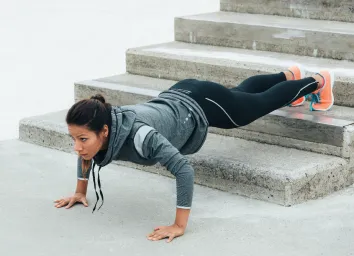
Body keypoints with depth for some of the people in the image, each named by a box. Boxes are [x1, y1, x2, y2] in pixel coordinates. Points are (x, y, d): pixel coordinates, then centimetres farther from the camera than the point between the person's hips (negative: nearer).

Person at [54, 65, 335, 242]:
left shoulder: (136, 134, -46)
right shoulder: (95, 131, -25)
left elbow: (184, 169, -47)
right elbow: (87, 155, 1)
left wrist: (179, 226, -46)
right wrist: (80, 191, 1)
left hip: (202, 105, -6)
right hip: (176, 97, 6)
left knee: (263, 101, 22)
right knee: (241, 91, 34)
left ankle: (319, 81, 50)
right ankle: (291, 74, 64)